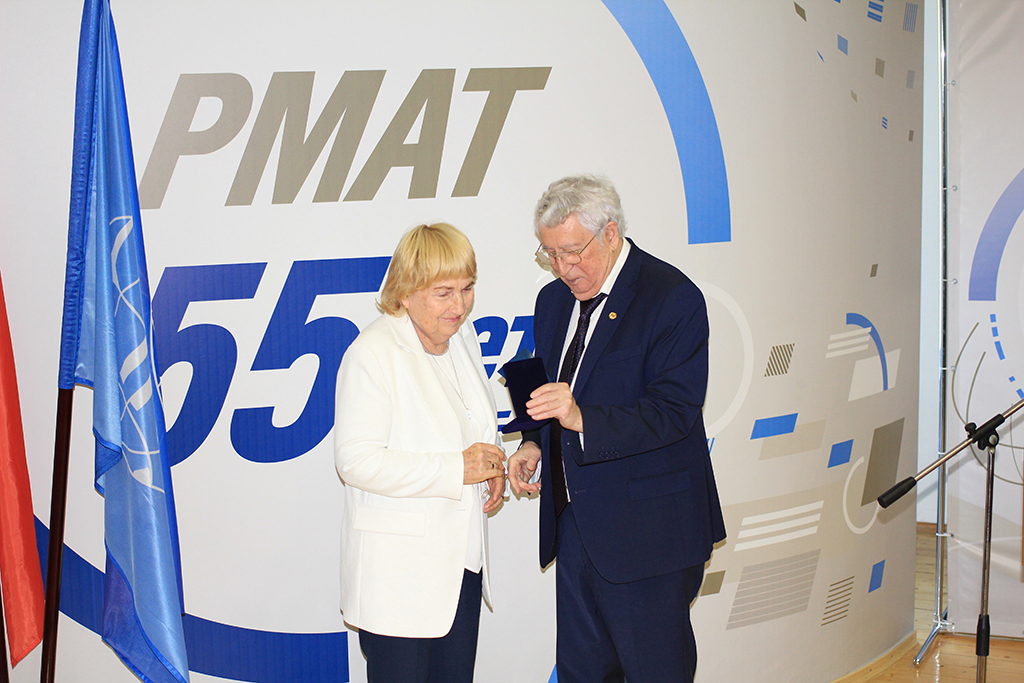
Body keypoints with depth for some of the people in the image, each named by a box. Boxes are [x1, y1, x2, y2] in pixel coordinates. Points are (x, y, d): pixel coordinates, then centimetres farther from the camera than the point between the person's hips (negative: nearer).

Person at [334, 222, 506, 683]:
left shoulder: (463, 337, 7)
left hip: (462, 557, 7)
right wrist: (456, 470, -24)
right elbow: (356, 460, -22)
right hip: (398, 571, -7)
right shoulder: (372, 353, -17)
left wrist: (491, 468, 1)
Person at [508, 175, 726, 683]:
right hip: (575, 524, 7)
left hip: (648, 531, -7)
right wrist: (536, 444, 1)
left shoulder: (672, 298, -14)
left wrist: (581, 418, -33)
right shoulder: (553, 301, 10)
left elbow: (673, 411, -21)